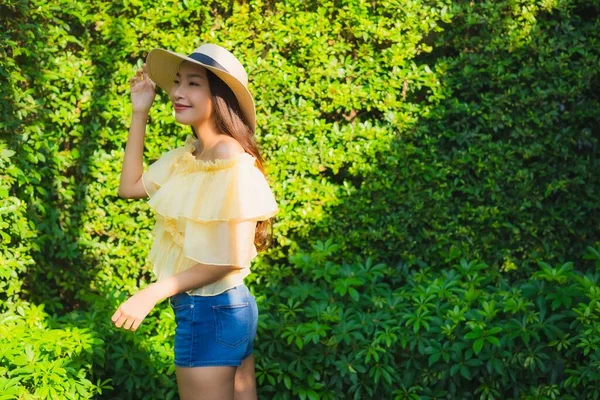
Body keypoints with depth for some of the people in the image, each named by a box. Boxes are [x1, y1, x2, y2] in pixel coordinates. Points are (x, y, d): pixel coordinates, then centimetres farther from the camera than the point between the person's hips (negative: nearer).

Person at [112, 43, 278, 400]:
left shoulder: (232, 163, -21)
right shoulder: (186, 156, 6)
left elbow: (230, 259, -21)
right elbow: (130, 186, 13)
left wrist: (154, 293, -21)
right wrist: (140, 113, 8)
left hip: (210, 311, -9)